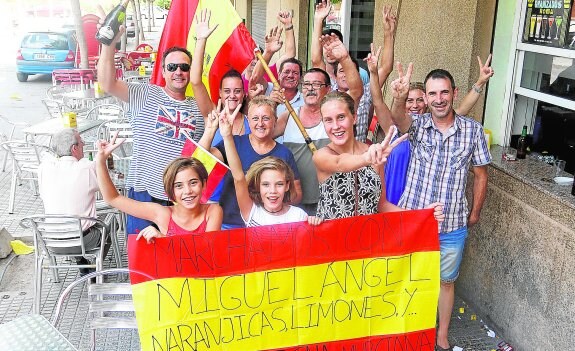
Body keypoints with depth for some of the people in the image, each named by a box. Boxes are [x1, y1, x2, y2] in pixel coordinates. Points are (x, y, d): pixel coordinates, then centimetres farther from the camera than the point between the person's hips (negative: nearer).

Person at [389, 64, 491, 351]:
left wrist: (475, 212, 9)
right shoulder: (418, 125, -8)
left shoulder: (473, 130, -6)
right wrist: (399, 99, -55)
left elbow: (480, 175, 5)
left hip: (453, 226, 1)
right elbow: (399, 118, -33)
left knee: (446, 281, 18)